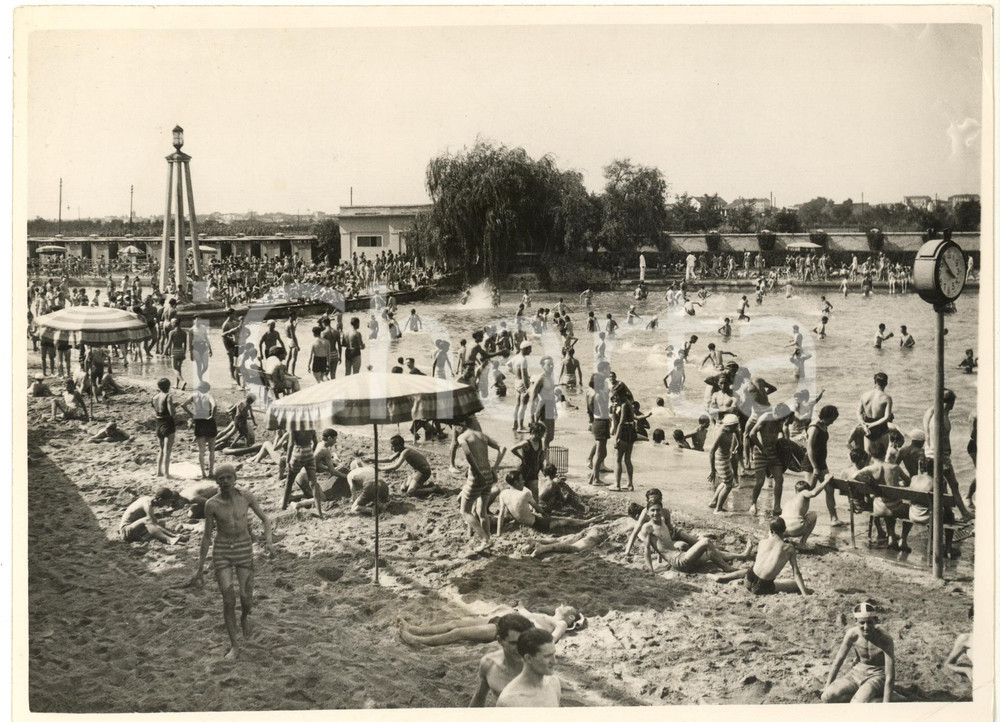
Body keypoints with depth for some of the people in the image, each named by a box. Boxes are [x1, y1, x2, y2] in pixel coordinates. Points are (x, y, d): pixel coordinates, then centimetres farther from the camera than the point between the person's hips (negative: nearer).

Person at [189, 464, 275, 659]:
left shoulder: (247, 496, -8)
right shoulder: (211, 504, -9)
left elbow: (266, 519, 3)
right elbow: (207, 536, 0)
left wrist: (269, 541, -16)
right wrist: (200, 568, 2)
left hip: (244, 550, 1)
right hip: (222, 552, -1)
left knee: (246, 600, -1)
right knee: (228, 601, -5)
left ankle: (244, 617, 37)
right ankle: (234, 646, 13)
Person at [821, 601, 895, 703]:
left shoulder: (885, 640, -24)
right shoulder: (852, 634, -13)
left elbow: (890, 677, -23)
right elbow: (838, 661, -1)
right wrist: (827, 687, 1)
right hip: (857, 673, 5)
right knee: (827, 697, -18)